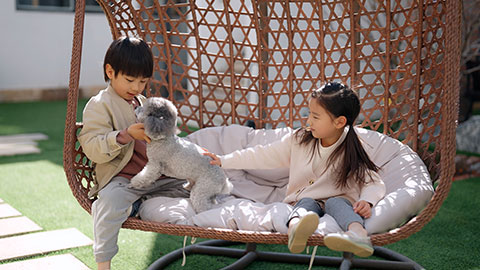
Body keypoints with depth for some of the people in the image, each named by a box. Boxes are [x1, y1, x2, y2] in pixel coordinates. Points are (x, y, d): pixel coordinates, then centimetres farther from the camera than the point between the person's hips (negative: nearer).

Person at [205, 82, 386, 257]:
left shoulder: (350, 154, -7)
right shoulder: (299, 140, 2)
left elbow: (374, 183, -3)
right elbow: (264, 155, 7)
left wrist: (366, 201, -27)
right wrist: (223, 161, 7)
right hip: (303, 201, 2)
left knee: (335, 203, -33)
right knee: (306, 203, -31)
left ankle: (358, 234, -62)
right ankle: (296, 229, -66)